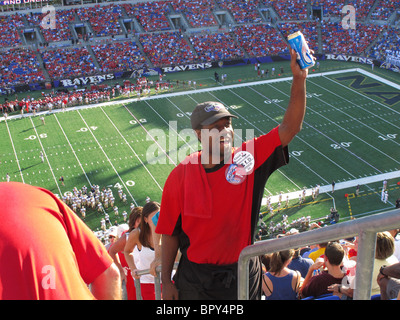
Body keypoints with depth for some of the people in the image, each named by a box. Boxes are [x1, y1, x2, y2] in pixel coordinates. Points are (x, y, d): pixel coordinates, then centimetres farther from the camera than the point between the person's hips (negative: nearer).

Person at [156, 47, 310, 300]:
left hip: (243, 276, 1)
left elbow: (289, 128, -18)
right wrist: (167, 281, -2)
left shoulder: (249, 158, -10)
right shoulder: (181, 175, -11)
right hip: (195, 281, -1)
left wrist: (299, 79, -29)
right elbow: (170, 232, -5)